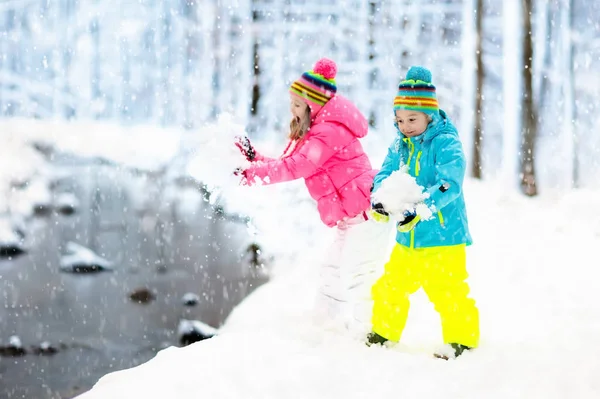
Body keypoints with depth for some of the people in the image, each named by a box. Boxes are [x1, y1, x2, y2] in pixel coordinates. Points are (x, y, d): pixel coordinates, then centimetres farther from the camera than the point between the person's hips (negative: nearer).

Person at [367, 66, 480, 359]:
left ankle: (462, 338, 11)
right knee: (391, 286, 15)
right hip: (407, 237, 7)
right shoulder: (400, 145, 8)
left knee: (447, 291, -6)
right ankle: (384, 332, 33)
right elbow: (385, 173, 5)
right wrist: (380, 199, -18)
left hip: (442, 236, -7)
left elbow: (449, 185, -24)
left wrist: (420, 209, -36)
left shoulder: (446, 144, -14)